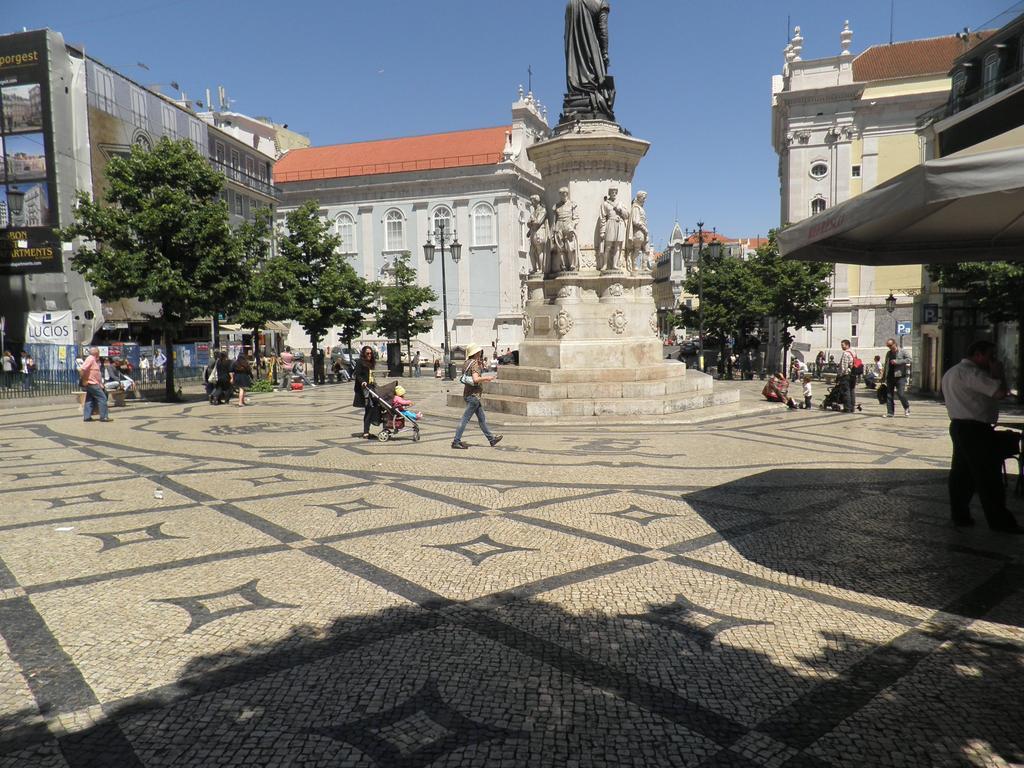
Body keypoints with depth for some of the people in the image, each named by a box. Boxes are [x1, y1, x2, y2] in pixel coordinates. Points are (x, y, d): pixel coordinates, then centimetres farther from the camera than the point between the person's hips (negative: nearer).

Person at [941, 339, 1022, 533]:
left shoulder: (951, 373, 17)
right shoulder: (971, 373, -16)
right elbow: (1001, 392, -22)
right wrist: (998, 372, -7)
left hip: (958, 426, 10)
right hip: (975, 429, -10)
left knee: (961, 473, 12)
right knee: (988, 476, -3)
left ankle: (959, 515, 17)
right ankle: (999, 520, 4)